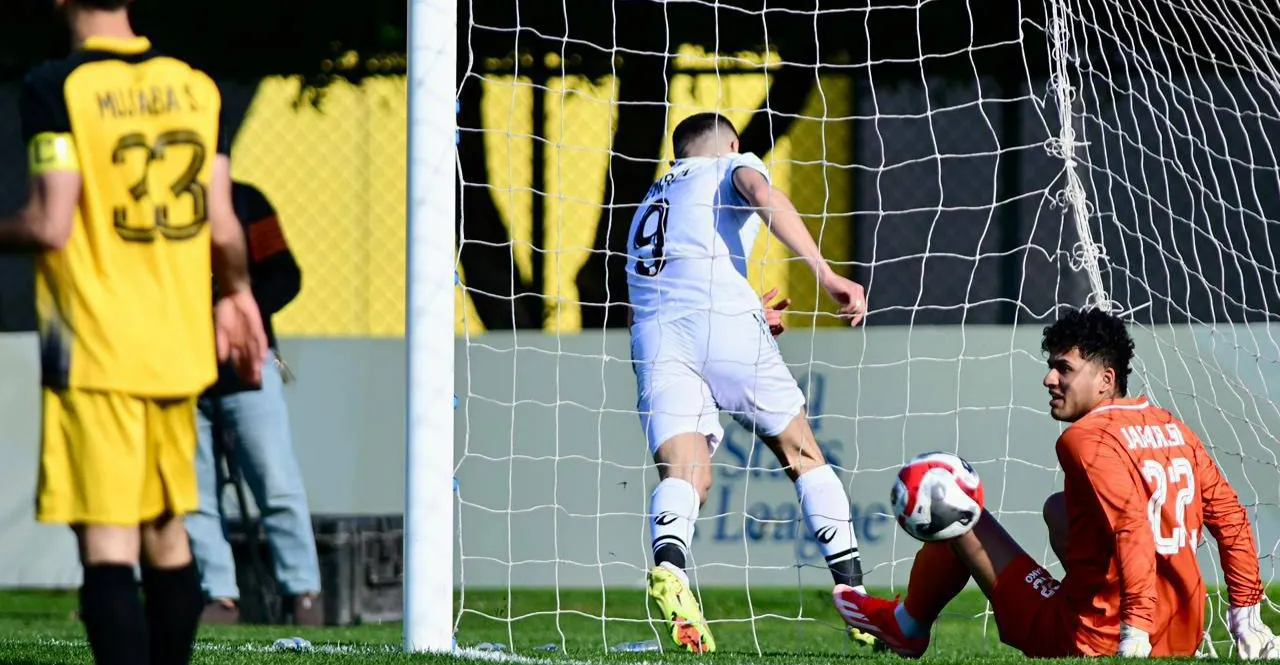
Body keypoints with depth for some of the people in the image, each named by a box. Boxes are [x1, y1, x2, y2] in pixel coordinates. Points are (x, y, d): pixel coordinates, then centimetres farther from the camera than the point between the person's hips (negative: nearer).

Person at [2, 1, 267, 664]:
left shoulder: (55, 87, -10)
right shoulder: (195, 84, 6)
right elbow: (222, 228, 6)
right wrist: (236, 292, 24)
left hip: (93, 352, -6)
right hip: (179, 346, 6)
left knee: (107, 545, -8)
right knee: (167, 533, 17)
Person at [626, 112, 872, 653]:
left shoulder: (648, 205, 37)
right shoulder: (732, 167, 21)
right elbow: (762, 194, -4)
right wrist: (825, 273, -13)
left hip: (651, 331, 4)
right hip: (721, 317, -4)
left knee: (684, 473, -11)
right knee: (803, 457, 11)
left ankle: (668, 564, -44)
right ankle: (855, 596, 6)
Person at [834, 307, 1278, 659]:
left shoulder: (1086, 439, -16)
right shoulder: (1173, 429, 8)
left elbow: (1133, 526, -29)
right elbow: (1230, 515, 10)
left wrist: (1135, 632, -33)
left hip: (1089, 642, -8)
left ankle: (907, 627, 37)